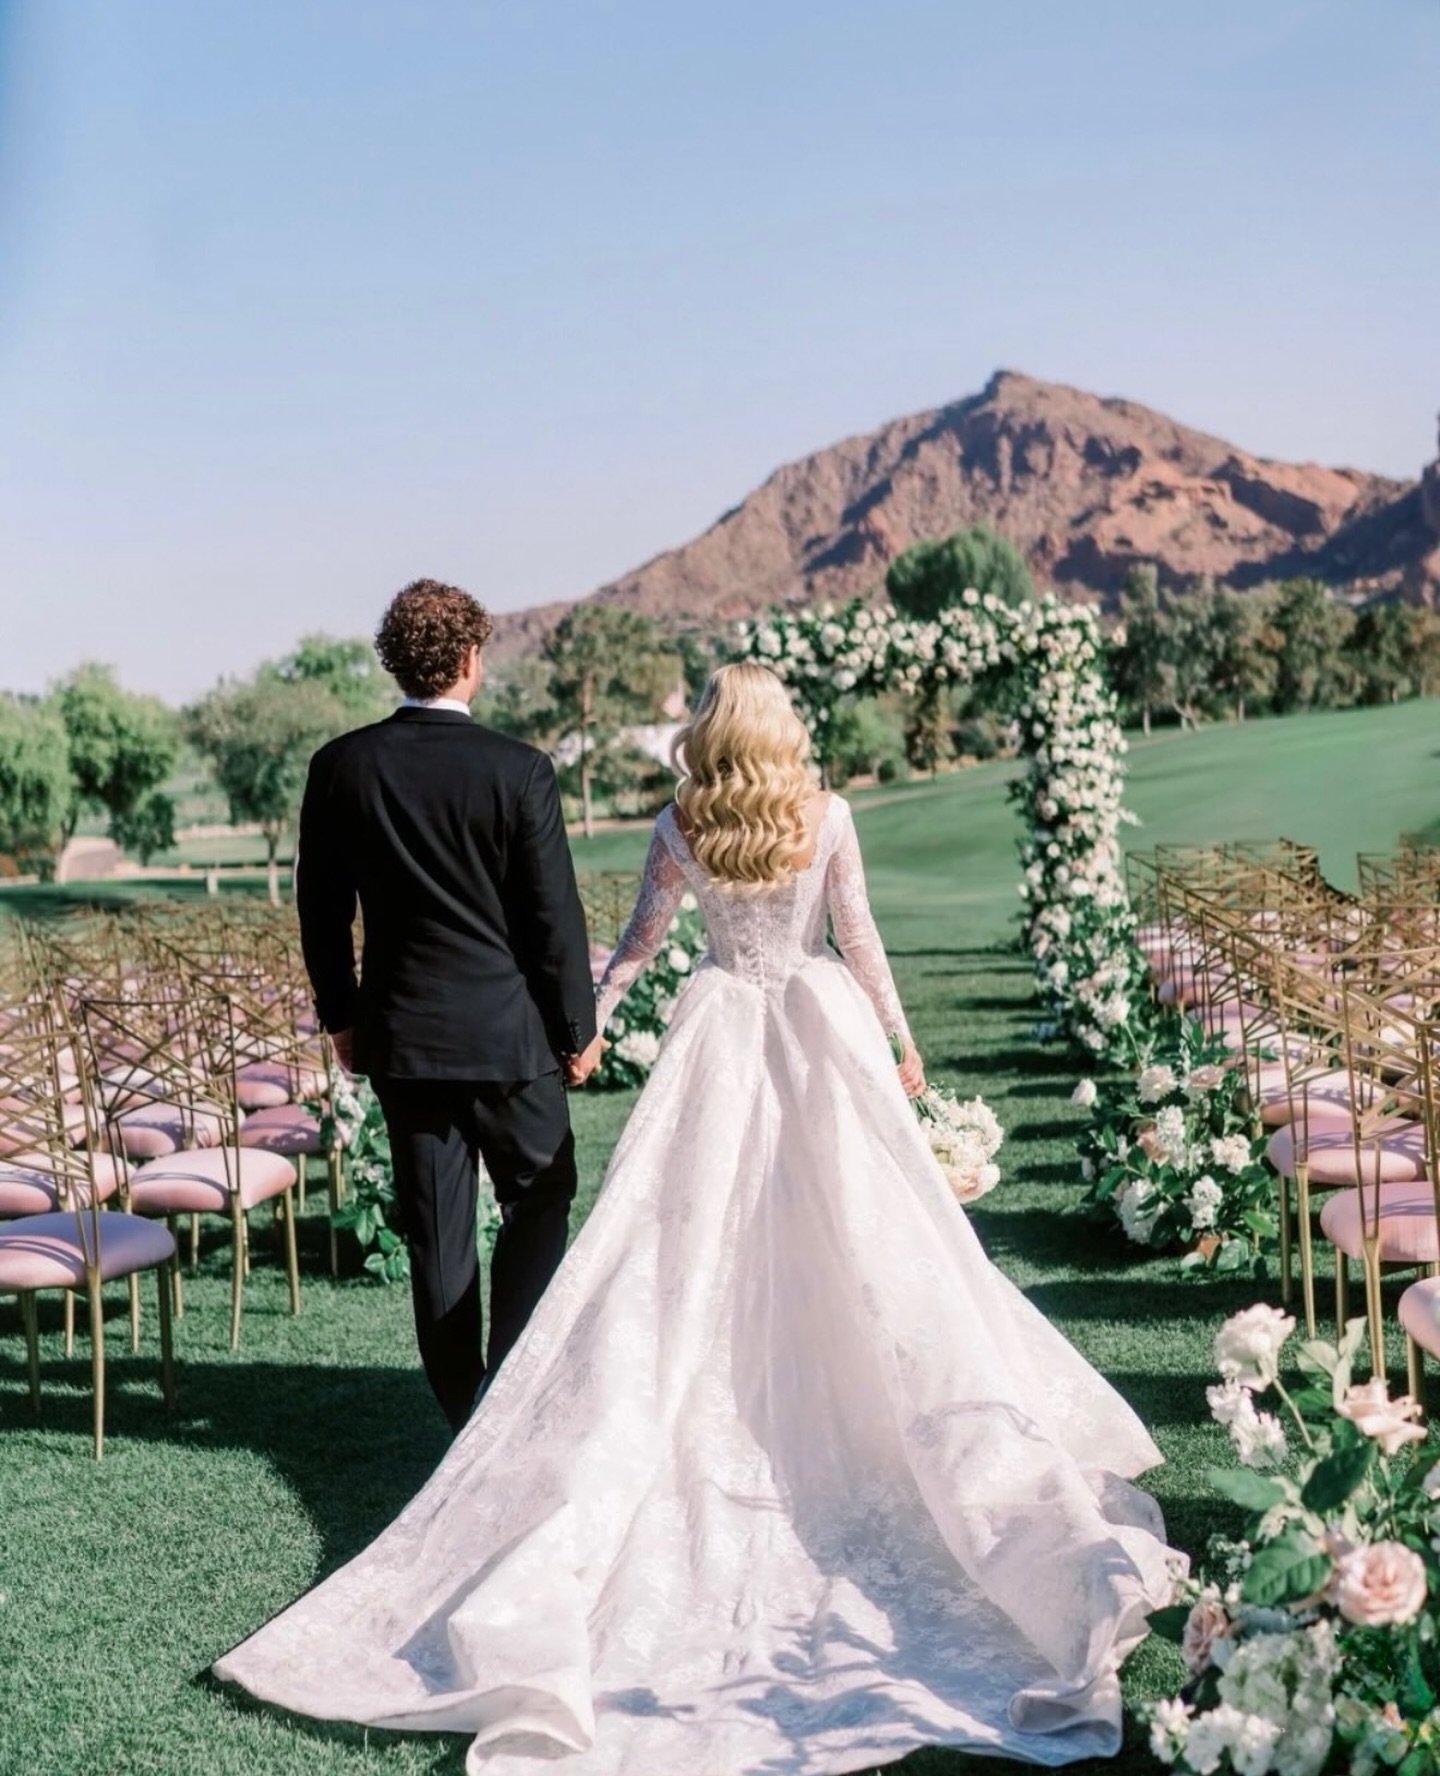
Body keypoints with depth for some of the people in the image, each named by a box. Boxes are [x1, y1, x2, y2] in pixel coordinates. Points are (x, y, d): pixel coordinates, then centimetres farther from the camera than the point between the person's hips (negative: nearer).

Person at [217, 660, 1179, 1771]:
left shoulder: (679, 831, -4)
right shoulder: (828, 819, -5)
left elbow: (639, 944, 3)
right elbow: (860, 940, 0)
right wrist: (900, 1039, 11)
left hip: (725, 1034, 0)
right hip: (823, 1026, 0)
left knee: (700, 1241, 6)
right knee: (856, 1232, 5)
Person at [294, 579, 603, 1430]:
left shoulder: (341, 766, -2)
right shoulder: (518, 769, -13)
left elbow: (321, 907, 5)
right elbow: (555, 914, -9)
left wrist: (341, 1015, 16)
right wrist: (578, 1027, 3)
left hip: (400, 1033, 3)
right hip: (508, 1032, -3)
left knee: (437, 1225, 11)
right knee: (539, 1201, 14)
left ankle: (465, 1404, 20)